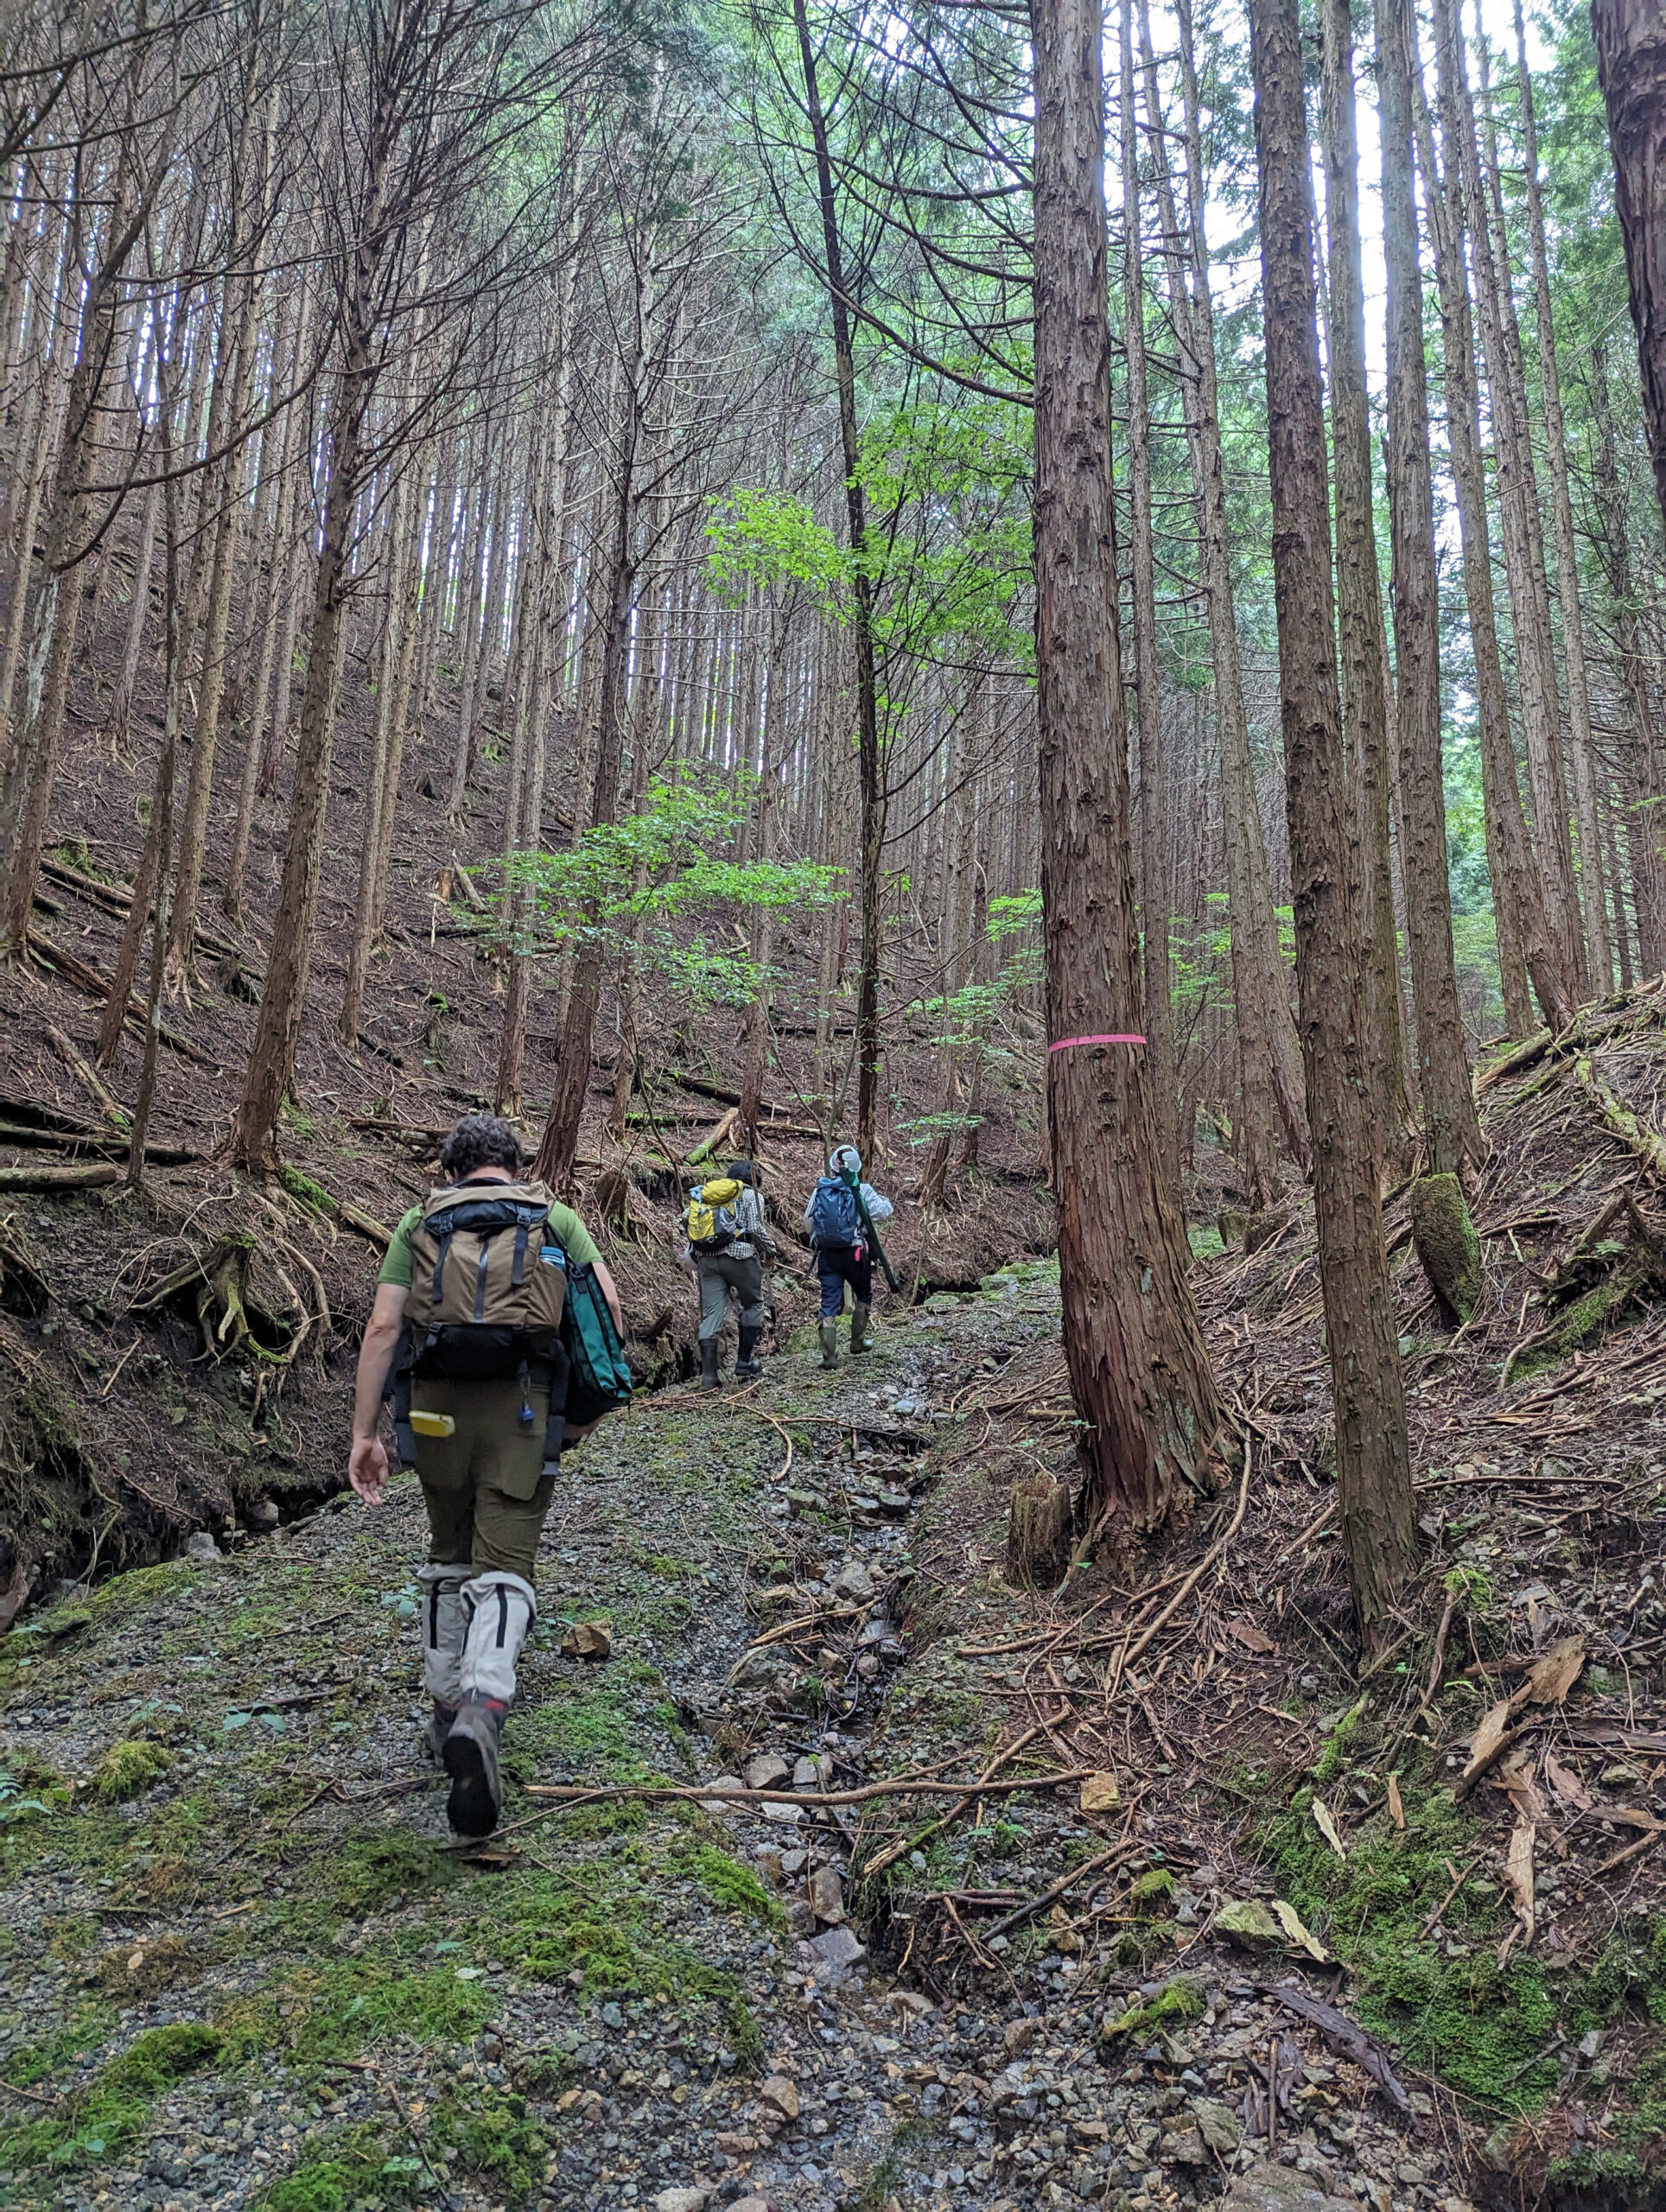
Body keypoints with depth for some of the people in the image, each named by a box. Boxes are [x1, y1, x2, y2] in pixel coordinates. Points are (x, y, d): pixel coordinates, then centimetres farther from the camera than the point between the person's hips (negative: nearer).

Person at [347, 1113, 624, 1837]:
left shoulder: (420, 1223, 11)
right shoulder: (555, 1218, 11)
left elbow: (383, 1327, 1)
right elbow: (608, 1304, -1)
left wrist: (364, 1434, 1)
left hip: (437, 1404, 2)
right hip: (525, 1407, -1)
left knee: (449, 1557, 22)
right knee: (503, 1570, 0)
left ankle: (448, 1711, 28)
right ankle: (481, 1711, -24)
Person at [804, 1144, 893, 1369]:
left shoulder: (820, 1190, 0)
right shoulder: (862, 1191, -10)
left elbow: (808, 1220, 7)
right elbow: (884, 1212, -10)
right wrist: (884, 1201, 12)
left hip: (827, 1254, 2)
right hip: (856, 1253, -2)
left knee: (829, 1303, 5)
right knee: (864, 1296, 23)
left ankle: (828, 1355, -1)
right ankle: (857, 1341, 31)